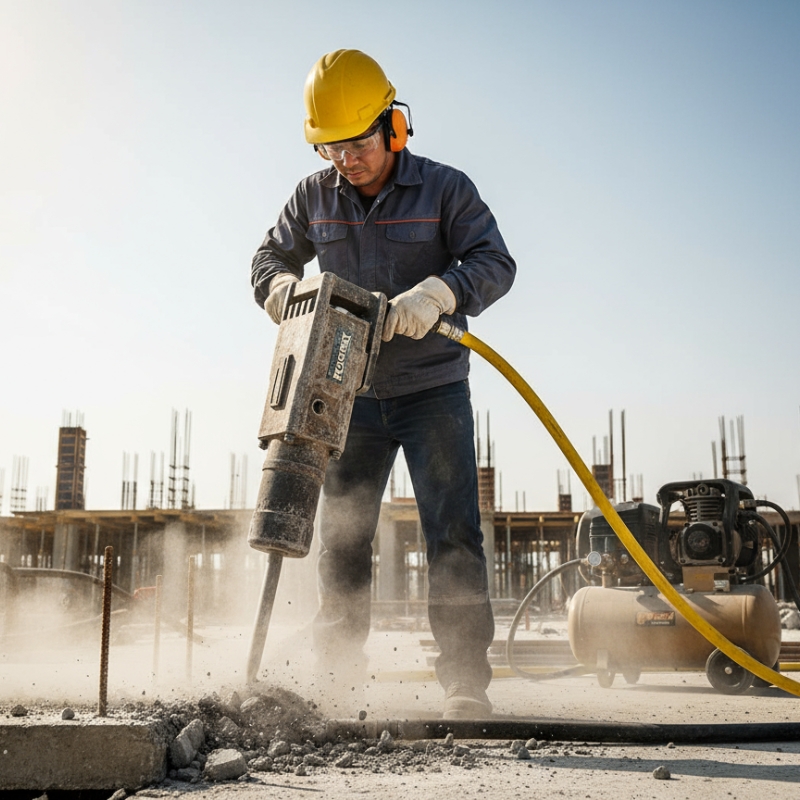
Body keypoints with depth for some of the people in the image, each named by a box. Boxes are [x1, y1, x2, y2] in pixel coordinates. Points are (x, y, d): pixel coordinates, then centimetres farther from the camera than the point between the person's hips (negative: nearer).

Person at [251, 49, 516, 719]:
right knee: (342, 537, 7)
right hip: (352, 394, 4)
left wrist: (435, 293, -33)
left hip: (433, 392, -3)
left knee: (453, 537, -6)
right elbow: (271, 257, 14)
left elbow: (495, 263, -14)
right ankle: (338, 671, 19)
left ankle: (466, 682, -1)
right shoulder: (315, 197, 3)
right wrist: (283, 288, -10)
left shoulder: (444, 189, -6)